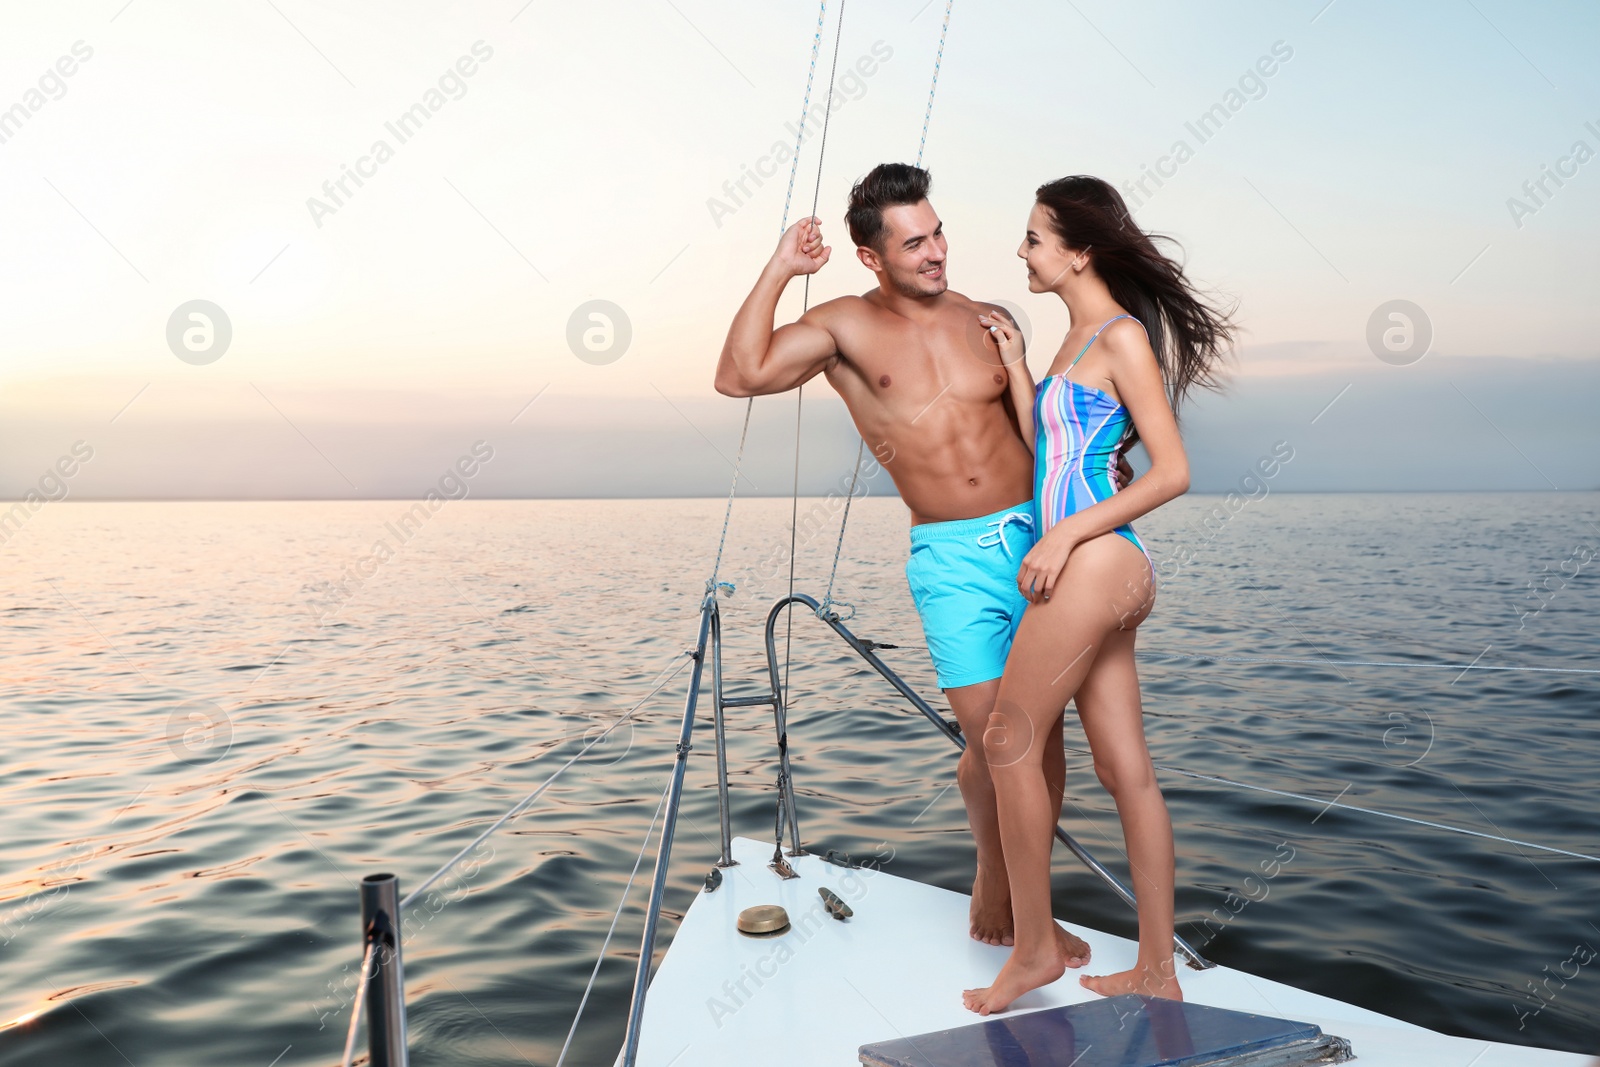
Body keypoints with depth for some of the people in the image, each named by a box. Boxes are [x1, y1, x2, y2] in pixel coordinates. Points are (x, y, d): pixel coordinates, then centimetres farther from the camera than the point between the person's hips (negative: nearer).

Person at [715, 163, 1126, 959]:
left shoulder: (985, 320, 9)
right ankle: (993, 880, 26)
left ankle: (1025, 902, 28)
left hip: (1033, 538, 3)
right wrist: (779, 270, -11)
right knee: (991, 743, -5)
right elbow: (738, 376, -12)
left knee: (1045, 740, 6)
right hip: (952, 561, -3)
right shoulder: (846, 328, 2)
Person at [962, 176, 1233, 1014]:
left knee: (1010, 742, -2)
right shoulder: (1077, 339, 19)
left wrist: (1068, 533, -15)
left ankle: (1035, 947, 11)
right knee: (1126, 771, 9)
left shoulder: (1123, 338, -9)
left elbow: (1172, 472, -13)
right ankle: (1156, 970, 17)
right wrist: (1015, 365, 15)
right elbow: (1044, 447, 19)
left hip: (1096, 563, -9)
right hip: (1085, 570, 9)